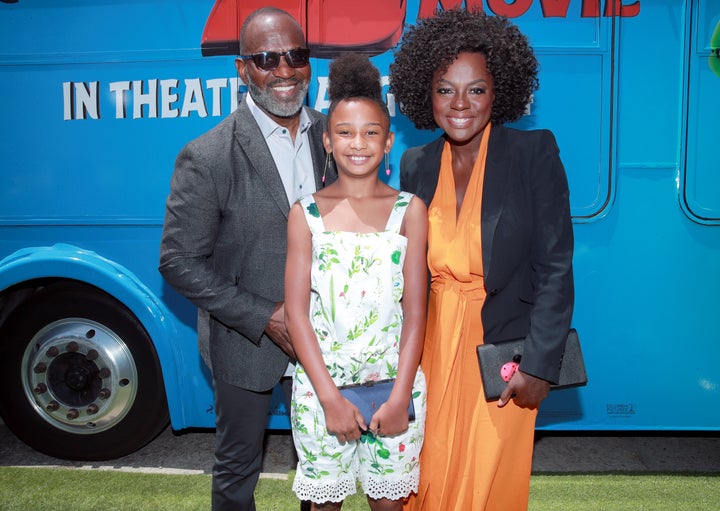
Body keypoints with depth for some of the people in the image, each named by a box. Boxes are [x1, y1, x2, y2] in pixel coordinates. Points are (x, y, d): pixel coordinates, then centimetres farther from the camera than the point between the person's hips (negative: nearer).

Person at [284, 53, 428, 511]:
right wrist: (330, 397, -11)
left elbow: (415, 312, -4)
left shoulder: (409, 210, -1)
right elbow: (297, 313, -4)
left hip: (392, 381, 0)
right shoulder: (306, 214, -1)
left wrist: (400, 397, -10)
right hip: (322, 383, 1)